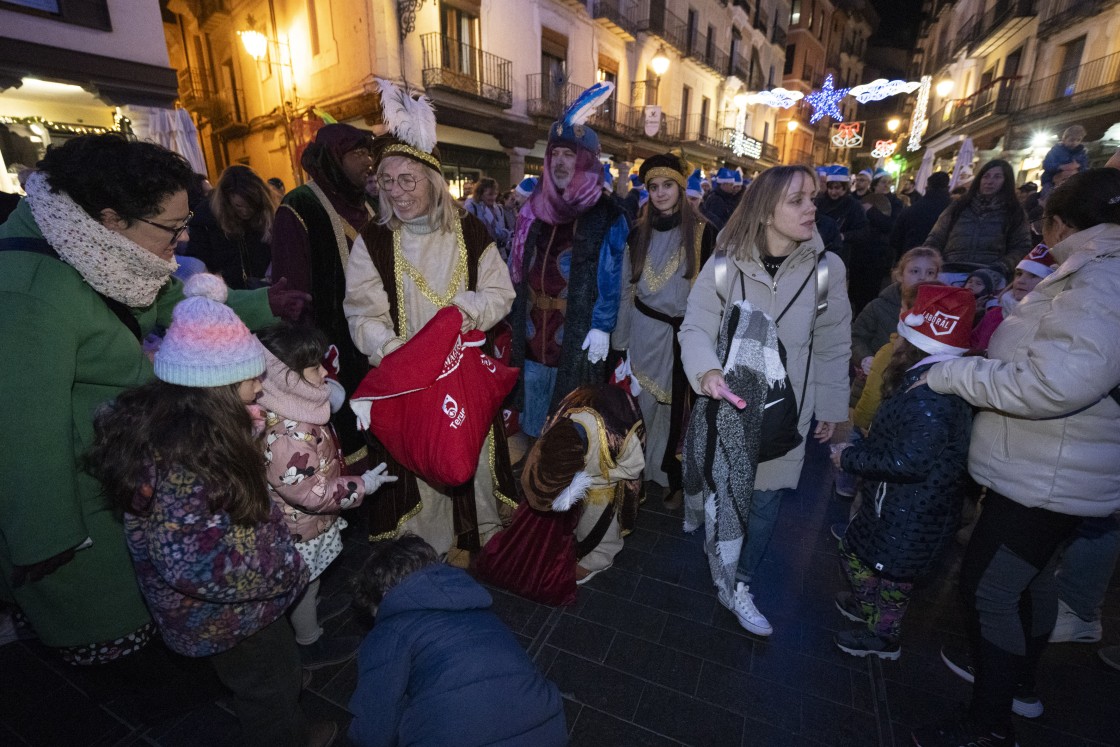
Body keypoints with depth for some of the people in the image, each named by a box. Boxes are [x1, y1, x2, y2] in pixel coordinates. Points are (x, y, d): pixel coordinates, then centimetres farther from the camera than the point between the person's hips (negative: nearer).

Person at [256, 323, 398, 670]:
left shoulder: (291, 408, -9)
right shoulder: (287, 434, -40)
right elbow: (310, 493, -33)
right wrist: (362, 486, -25)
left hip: (304, 520, 9)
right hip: (302, 527, -8)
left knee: (309, 577, 33)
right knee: (303, 583, 17)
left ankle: (312, 610, 59)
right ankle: (311, 645, 42)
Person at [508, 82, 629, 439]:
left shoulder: (606, 215, -4)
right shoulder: (535, 208, 10)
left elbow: (611, 277, -7)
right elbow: (517, 269, 13)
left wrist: (602, 327, -13)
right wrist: (511, 321, 12)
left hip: (578, 340, -5)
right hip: (532, 336, 5)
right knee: (531, 427, 16)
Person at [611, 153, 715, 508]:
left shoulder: (701, 233, -3)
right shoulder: (639, 233, 7)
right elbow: (626, 288, 9)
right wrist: (620, 339, 8)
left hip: (682, 333, -2)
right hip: (644, 330, 2)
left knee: (675, 404, 6)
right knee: (643, 402, 8)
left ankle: (671, 479, 22)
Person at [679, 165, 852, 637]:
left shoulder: (826, 267, -10)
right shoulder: (726, 262, -13)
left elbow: (833, 346, -1)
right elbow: (696, 327, -12)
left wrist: (831, 408, 5)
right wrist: (707, 370, -33)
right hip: (727, 399, 0)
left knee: (765, 496, 7)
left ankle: (738, 587, 28)